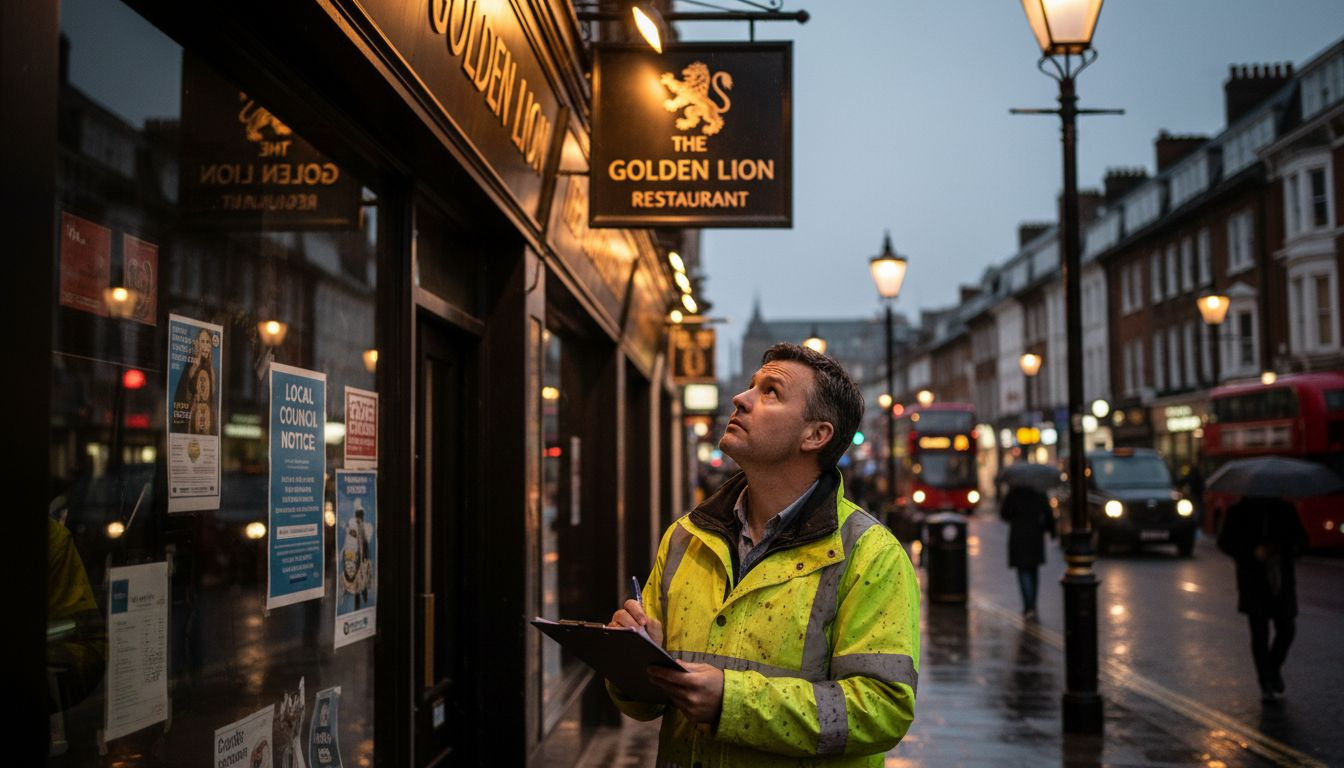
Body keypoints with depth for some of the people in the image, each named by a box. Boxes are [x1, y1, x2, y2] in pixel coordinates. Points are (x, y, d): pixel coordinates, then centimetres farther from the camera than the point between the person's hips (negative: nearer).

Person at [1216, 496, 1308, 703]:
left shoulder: (1285, 509, 4)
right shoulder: (1239, 511, -2)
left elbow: (1301, 539, 7)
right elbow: (1225, 541, -3)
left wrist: (1284, 548, -16)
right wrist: (1252, 552, -18)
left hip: (1282, 579, 2)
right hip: (1253, 578, -2)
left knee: (1287, 628, 3)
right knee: (1259, 632, -2)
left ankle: (1274, 667, 32)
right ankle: (1267, 686, 6)